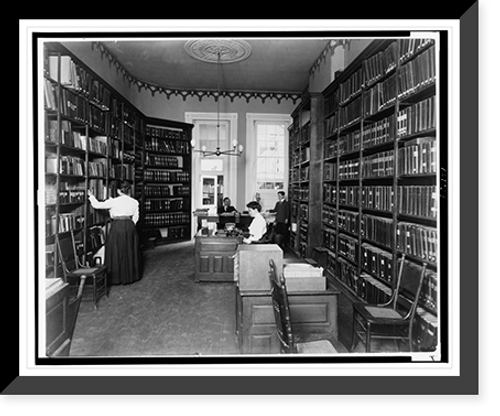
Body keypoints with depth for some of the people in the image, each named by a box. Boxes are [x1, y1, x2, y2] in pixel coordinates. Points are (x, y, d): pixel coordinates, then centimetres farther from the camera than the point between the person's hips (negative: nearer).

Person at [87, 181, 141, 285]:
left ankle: (116, 278, 13)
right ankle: (131, 276, 24)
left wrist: (91, 196, 15)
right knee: (130, 252, 14)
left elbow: (97, 205, -2)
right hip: (130, 226, 4)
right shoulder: (134, 202, 2)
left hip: (117, 226, -4)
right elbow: (135, 217, 7)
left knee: (116, 253, 6)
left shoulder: (114, 201, -8)